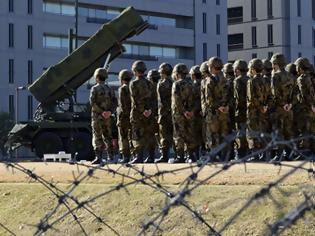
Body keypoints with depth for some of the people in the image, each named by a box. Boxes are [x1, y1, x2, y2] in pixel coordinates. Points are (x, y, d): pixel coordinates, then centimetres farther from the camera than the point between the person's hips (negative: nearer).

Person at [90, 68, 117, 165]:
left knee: (97, 137, -5)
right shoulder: (109, 89, 9)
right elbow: (115, 102, 2)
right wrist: (110, 111, -7)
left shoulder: (95, 88, -7)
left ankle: (98, 157, -12)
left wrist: (101, 112, -15)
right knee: (107, 136, 13)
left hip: (97, 116, -5)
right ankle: (110, 156, 15)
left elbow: (92, 102, -16)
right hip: (107, 117, 5)